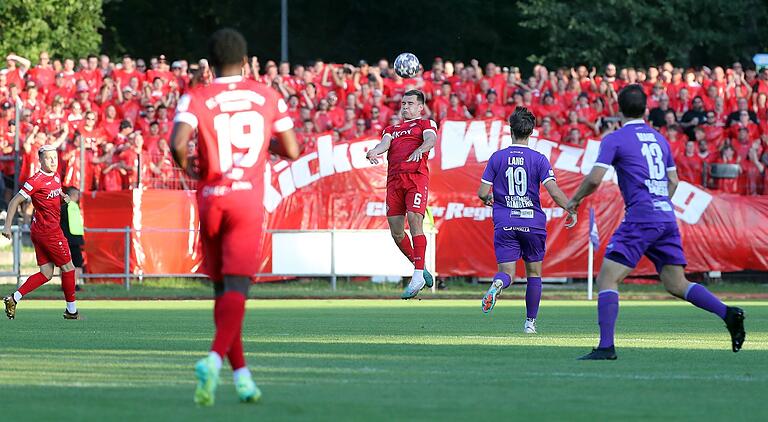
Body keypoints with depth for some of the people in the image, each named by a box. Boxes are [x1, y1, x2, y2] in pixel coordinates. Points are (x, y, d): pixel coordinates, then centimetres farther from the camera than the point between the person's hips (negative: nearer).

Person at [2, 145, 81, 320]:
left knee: (46, 274, 7)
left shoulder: (56, 176, 11)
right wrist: (7, 225, -16)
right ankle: (71, 310, 12)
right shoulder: (37, 180, -15)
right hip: (49, 231, -9)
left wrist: (64, 197, 6)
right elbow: (15, 201, -13)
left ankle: (13, 299, 3)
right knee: (68, 268, 2)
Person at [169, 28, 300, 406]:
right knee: (237, 289, -9)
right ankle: (214, 358, -33)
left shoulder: (195, 98, 0)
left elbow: (178, 143, -17)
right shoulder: (268, 97, 6)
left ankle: (241, 372, 16)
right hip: (249, 198, -1)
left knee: (222, 290, 14)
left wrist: (186, 166, 3)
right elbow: (292, 151, 7)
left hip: (211, 198, 1)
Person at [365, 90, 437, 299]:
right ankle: (420, 268, 18)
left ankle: (418, 276, -17)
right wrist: (374, 152, -15)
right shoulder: (392, 129, 29)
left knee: (415, 221, -18)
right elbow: (385, 143, 9)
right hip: (394, 179, 5)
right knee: (396, 231, 1)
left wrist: (420, 150, -28)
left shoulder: (426, 124, 16)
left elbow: (431, 139, -6)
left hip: (416, 176, -5)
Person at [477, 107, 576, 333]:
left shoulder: (497, 158, 1)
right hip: (533, 223, -1)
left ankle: (498, 283, -38)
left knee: (506, 272, -1)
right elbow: (554, 191, -12)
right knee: (534, 272, 14)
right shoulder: (539, 159, -3)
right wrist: (571, 210, 2)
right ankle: (530, 321, 14)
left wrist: (488, 199, 24)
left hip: (505, 224, 1)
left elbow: (482, 193, 1)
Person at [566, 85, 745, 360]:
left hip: (640, 218, -6)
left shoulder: (614, 139, -1)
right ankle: (728, 314, -9)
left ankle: (606, 346, -18)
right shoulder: (659, 138, 19)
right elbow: (673, 180, 24)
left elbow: (594, 179, -8)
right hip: (667, 218, 6)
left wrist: (575, 200, 9)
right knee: (677, 284, 10)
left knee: (607, 279, -5)